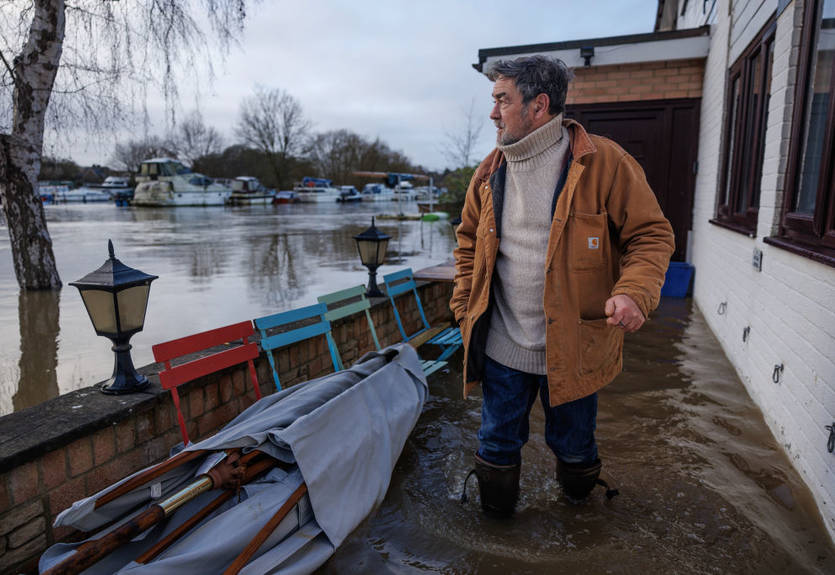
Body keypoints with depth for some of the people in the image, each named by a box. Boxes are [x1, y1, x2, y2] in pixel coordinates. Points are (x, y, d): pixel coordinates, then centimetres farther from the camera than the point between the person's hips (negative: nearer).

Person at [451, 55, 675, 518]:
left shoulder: (603, 163, -10)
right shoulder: (490, 172, 4)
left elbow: (651, 235, -7)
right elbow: (469, 241, 14)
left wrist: (634, 292, -25)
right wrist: (464, 306, 5)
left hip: (573, 347, -3)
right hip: (501, 346, 3)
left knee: (573, 445, 19)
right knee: (497, 443, 16)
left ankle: (578, 510, 51)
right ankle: (496, 516, 43)